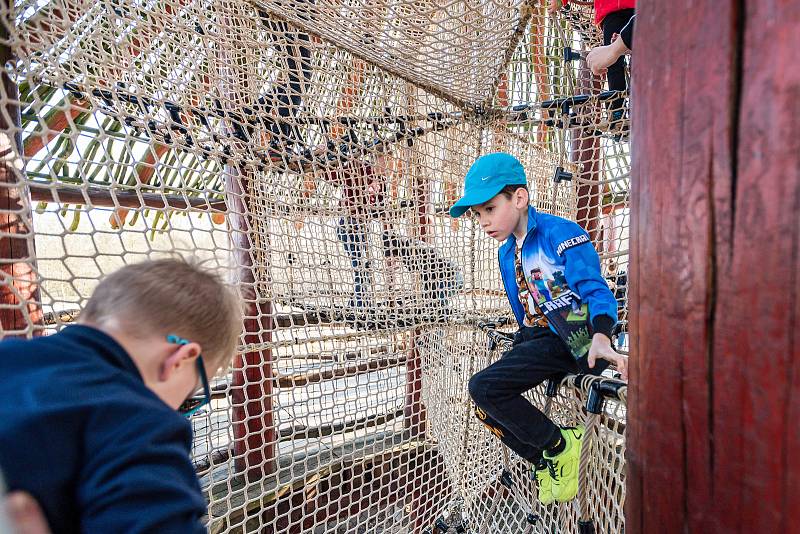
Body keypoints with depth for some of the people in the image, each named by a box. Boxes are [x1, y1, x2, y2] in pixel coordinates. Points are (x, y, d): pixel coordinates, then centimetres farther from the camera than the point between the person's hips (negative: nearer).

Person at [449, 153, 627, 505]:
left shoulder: (560, 233, -13)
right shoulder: (506, 253, 12)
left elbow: (594, 288, -22)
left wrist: (600, 338, -38)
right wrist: (522, 344, 22)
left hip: (571, 339, -9)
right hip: (538, 338, 9)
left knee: (483, 387, -20)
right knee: (485, 408, 5)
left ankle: (561, 445, 0)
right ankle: (546, 465, 20)